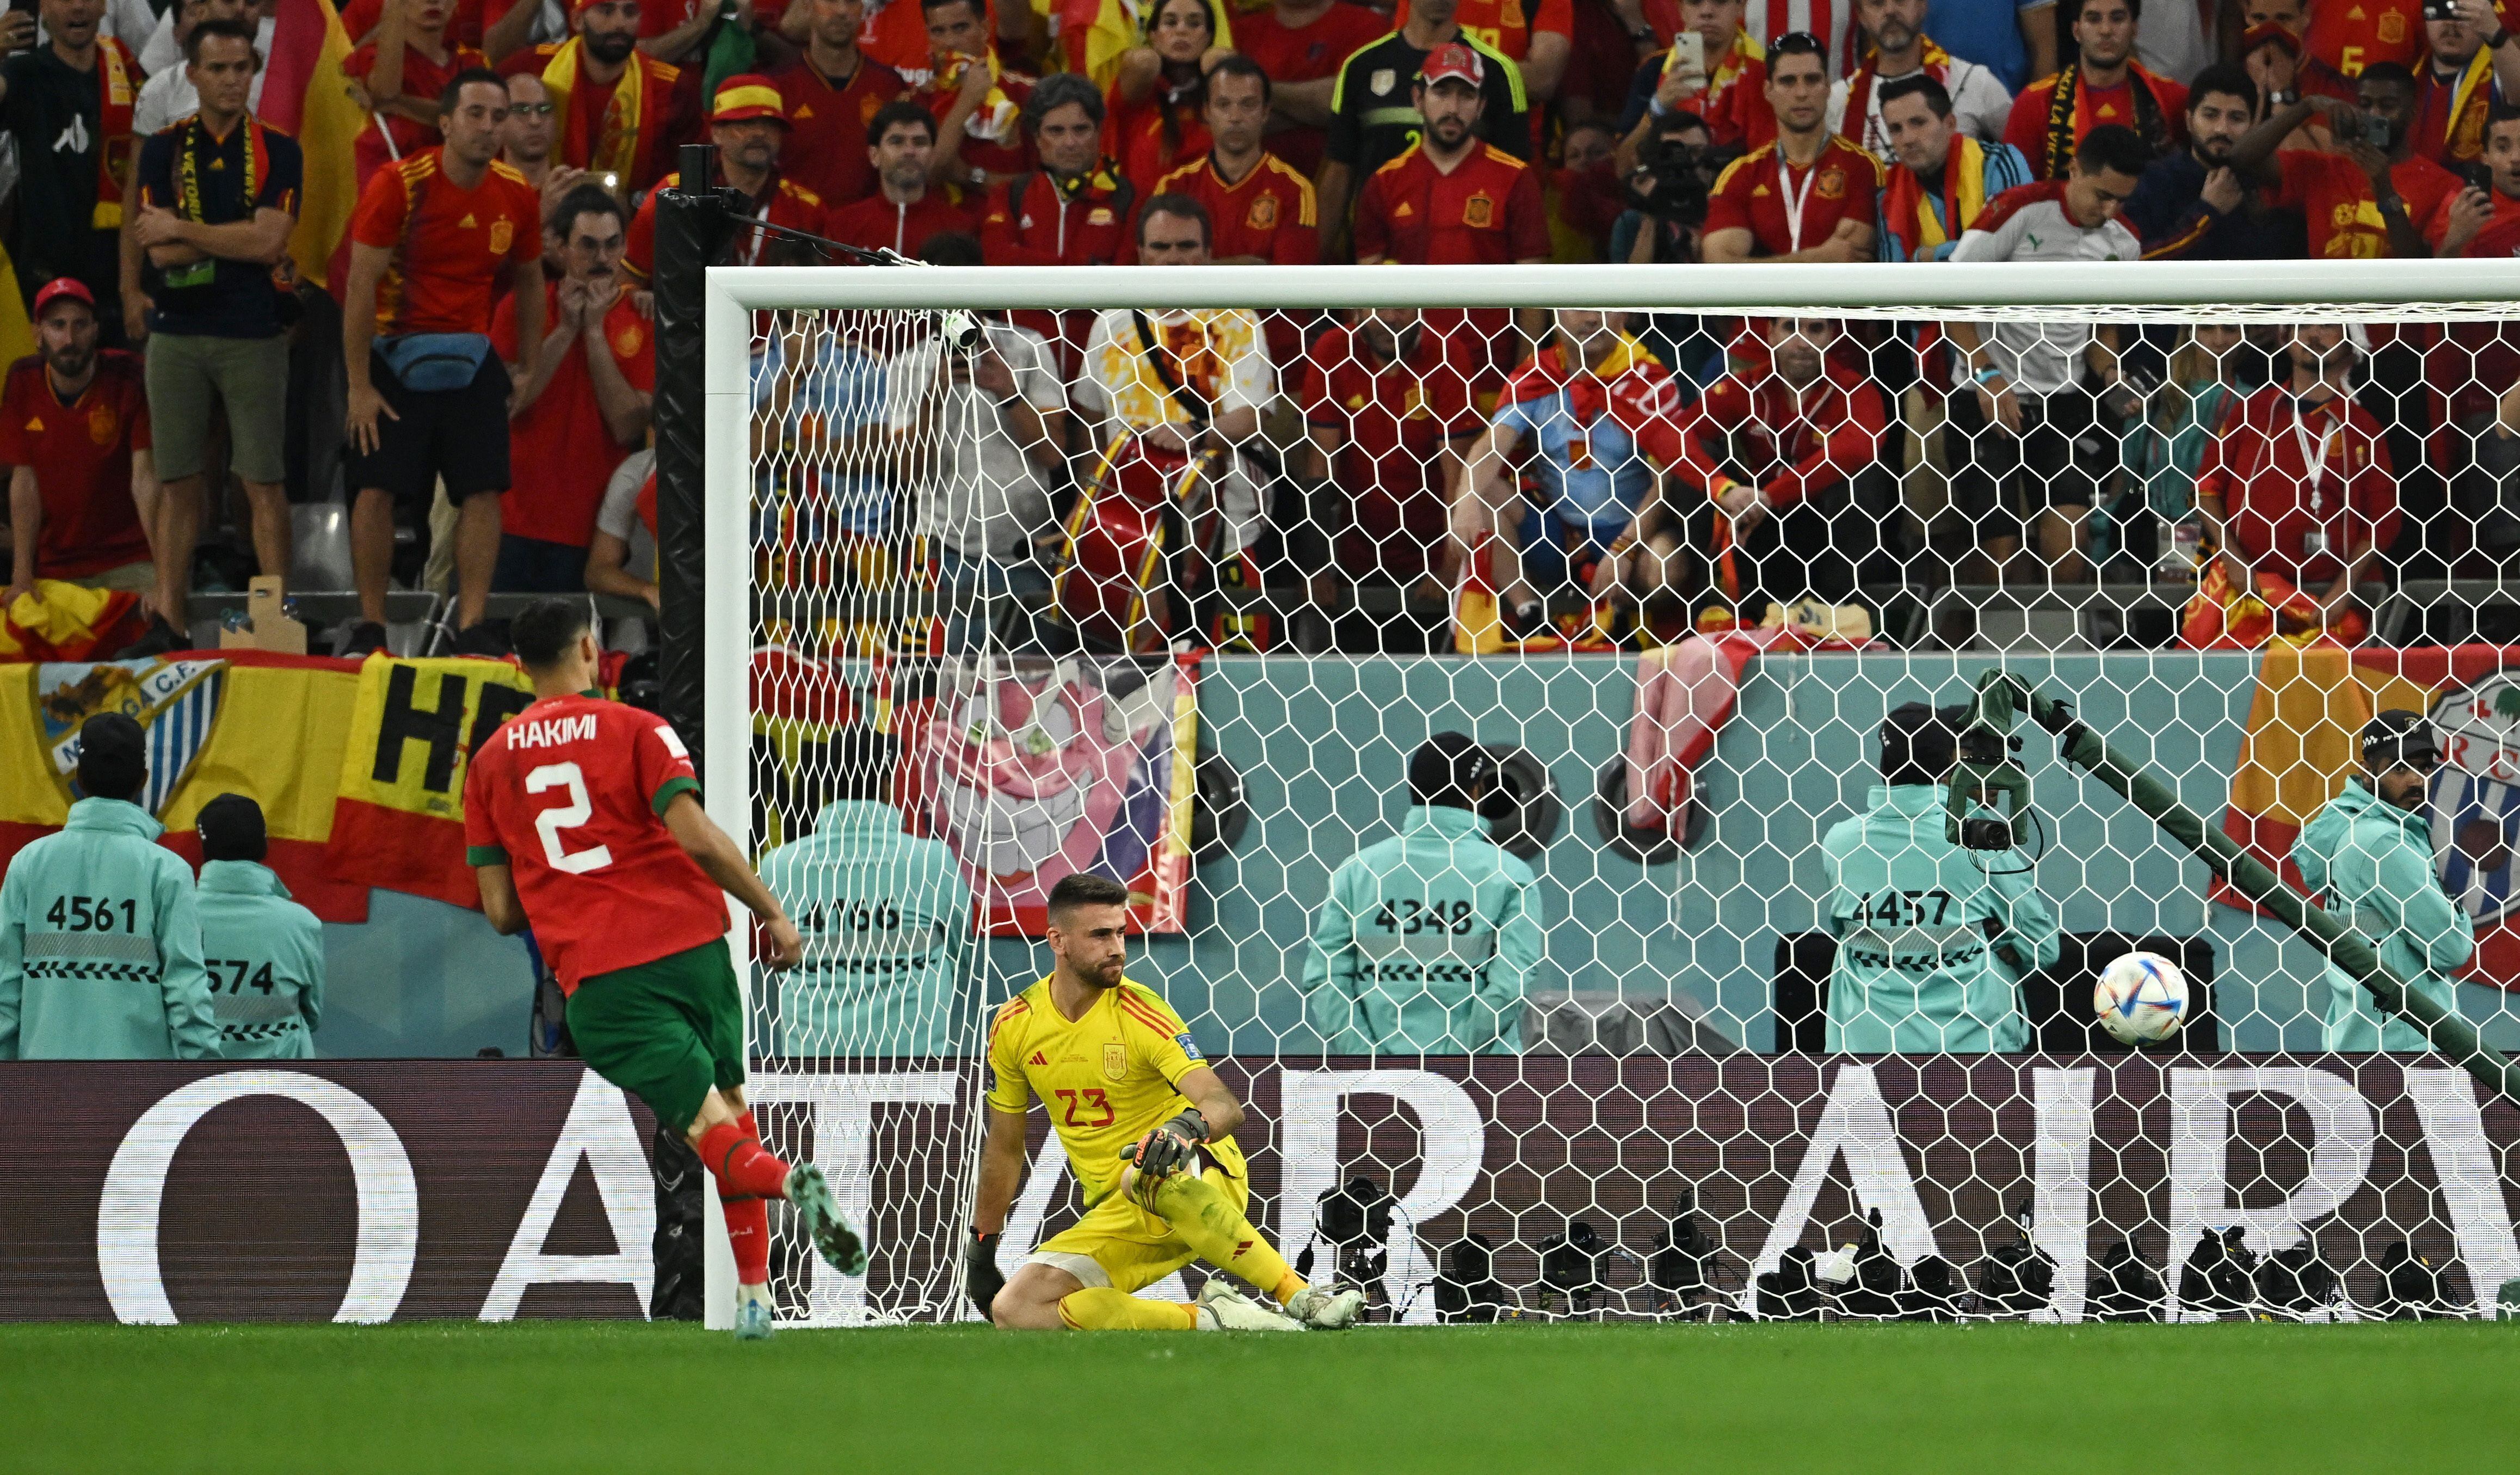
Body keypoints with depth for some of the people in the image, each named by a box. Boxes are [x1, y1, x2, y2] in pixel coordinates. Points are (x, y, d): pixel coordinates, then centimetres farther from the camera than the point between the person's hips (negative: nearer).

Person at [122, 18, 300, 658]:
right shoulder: (163, 151, 7)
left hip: (254, 335, -2)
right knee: (178, 483, 3)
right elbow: (160, 251, -3)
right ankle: (168, 622, 3)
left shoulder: (278, 152, 3)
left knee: (264, 484, -3)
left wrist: (183, 231, -6)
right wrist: (239, 239, -7)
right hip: (177, 334, 2)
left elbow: (269, 240, -11)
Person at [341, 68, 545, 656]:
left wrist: (529, 366, 13)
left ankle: (471, 625, 0)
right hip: (396, 353, -4)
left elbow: (529, 281, 17)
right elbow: (361, 287, -12)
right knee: (378, 489, -7)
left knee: (484, 491, -6)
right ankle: (370, 625, 3)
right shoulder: (399, 186, -13)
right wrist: (359, 386, -14)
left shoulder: (516, 197, 1)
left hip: (471, 356, 4)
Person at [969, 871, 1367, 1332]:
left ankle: (1299, 1297, -37)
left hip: (1204, 1179, -5)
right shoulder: (1014, 1026, 1)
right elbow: (1004, 1146, 14)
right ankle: (1207, 1319, -22)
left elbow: (1225, 1106, -23)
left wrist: (1190, 1126, -46)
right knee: (1014, 1309, -21)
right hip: (1116, 1218, 5)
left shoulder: (1140, 1012, -12)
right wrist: (981, 1252, 15)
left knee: (1147, 1176, -43)